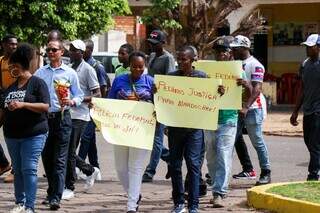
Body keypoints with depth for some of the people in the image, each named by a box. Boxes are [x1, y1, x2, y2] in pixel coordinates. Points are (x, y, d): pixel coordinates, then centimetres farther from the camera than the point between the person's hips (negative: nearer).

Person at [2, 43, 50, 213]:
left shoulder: (37, 83, -5)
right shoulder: (11, 87, 15)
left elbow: (45, 106, -14)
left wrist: (23, 104, -22)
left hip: (33, 135, -6)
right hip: (12, 135, 6)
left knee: (29, 169, -10)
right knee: (17, 170, 10)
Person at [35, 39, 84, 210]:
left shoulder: (69, 73, 4)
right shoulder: (40, 73, 11)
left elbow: (79, 96, 4)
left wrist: (71, 102, -16)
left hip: (62, 118, -4)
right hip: (43, 118, 4)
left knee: (59, 159, -9)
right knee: (46, 158, 10)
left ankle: (55, 198, -15)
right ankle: (51, 193, 23)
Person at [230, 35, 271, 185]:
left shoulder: (255, 66, -11)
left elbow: (257, 89, -20)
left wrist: (246, 107, -30)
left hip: (252, 108, -8)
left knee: (257, 141, -5)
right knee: (235, 138, 10)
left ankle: (266, 173, 1)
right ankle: (248, 169, 22)